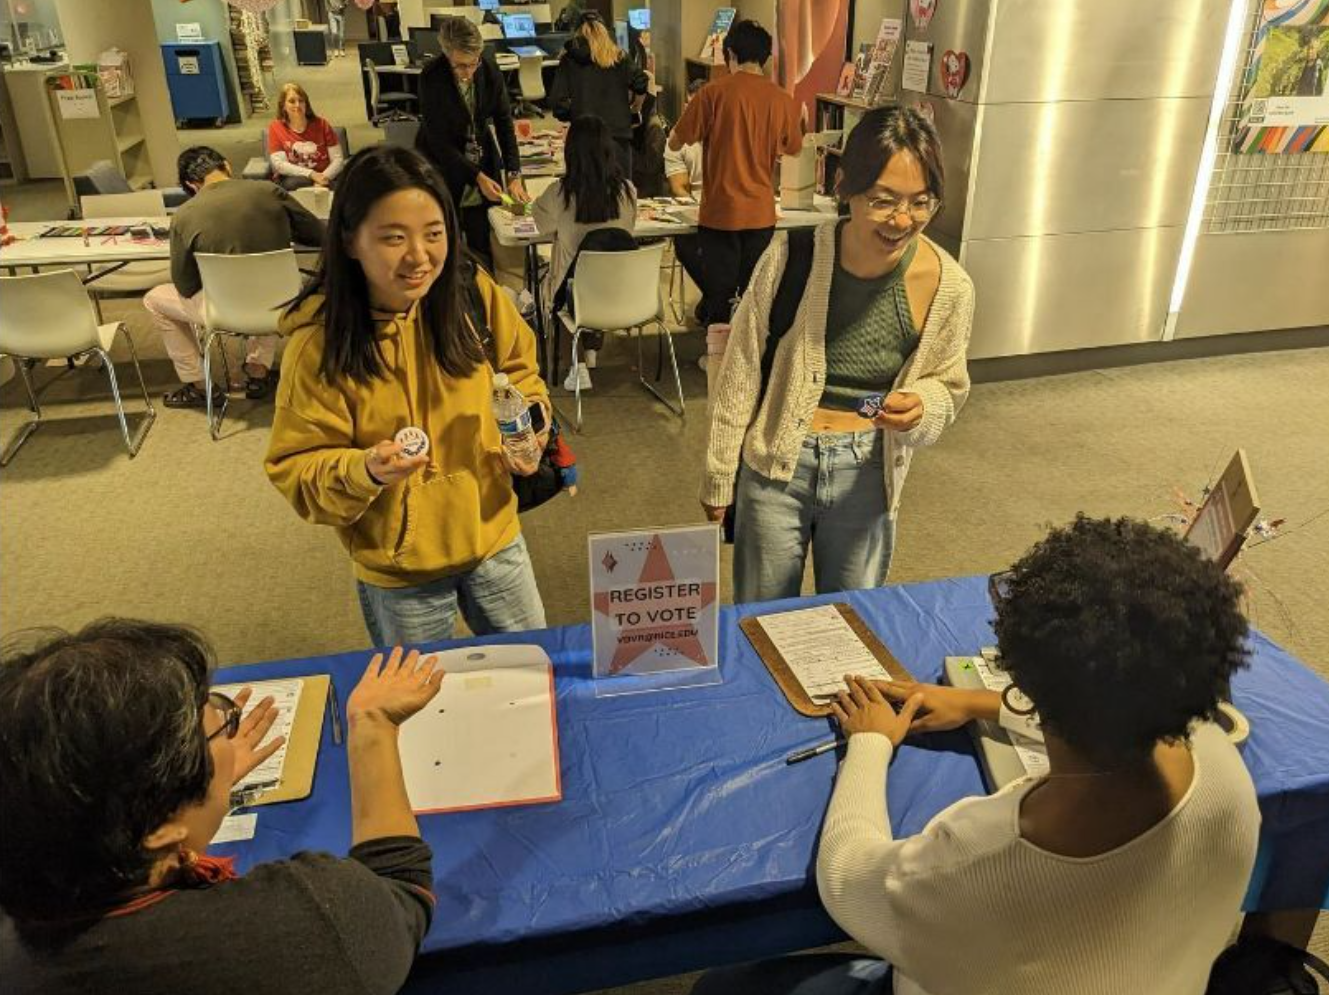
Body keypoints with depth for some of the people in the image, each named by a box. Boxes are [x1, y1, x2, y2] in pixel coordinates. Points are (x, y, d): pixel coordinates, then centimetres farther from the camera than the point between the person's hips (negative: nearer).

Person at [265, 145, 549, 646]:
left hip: (493, 536, 3)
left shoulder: (475, 296, -13)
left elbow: (518, 372, 6)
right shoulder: (319, 342, -20)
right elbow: (298, 469, -16)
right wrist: (365, 471, -34)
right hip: (396, 569, -2)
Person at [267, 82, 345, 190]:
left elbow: (338, 159, -1)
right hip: (294, 177, 0)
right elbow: (279, 164, -5)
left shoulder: (321, 124, 5)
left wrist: (324, 177, -21)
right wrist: (312, 174, -18)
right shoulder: (275, 127, 3)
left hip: (323, 176, 0)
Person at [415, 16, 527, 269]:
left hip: (484, 162, 3)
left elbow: (504, 121, -5)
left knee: (483, 246, 3)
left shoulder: (490, 69, -10)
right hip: (444, 167, -3)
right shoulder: (432, 78, -19)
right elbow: (439, 141, -17)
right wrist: (477, 177, -22)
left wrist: (514, 175, -14)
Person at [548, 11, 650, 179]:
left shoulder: (569, 59, 4)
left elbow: (557, 100, -3)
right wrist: (634, 106, 12)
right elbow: (641, 84, -6)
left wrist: (571, 115, 15)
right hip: (618, 133, 0)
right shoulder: (618, 56, 5)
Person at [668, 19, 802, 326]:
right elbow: (793, 149, 15)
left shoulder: (714, 93, -9)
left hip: (720, 212, -2)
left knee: (719, 295, 6)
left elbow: (674, 144, -3)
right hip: (761, 214, 2)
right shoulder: (782, 99, -1)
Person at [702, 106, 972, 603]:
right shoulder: (793, 254, -17)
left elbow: (947, 386, 5)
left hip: (868, 473, 2)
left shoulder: (948, 287, -12)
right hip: (776, 465, -1)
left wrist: (918, 409, -20)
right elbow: (741, 371, -6)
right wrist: (719, 478, 1)